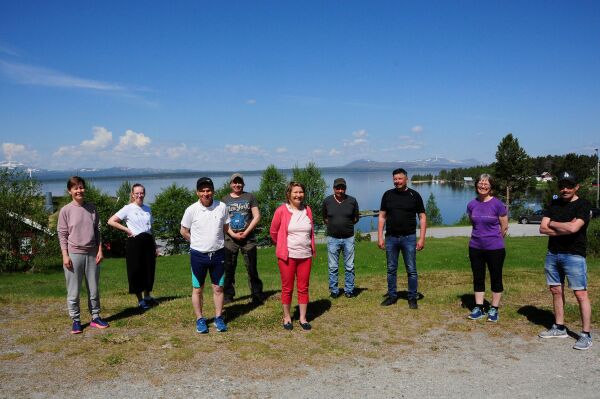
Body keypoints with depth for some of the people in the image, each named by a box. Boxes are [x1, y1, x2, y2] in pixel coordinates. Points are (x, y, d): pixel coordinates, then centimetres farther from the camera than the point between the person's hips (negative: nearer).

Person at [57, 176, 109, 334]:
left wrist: (100, 250, 3)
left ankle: (95, 317, 20)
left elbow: (97, 231, 8)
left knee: (94, 289, 10)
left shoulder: (92, 208, 5)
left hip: (92, 254, 3)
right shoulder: (65, 210, -4)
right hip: (74, 254, -3)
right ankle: (76, 320, 14)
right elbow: (62, 234, -3)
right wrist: (65, 255, -9)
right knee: (73, 291, 3)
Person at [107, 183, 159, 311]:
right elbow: (111, 221, -10)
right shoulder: (128, 208, -4)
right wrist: (127, 230, -10)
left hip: (148, 241, 5)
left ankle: (147, 297, 26)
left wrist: (155, 246, 15)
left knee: (149, 270, 9)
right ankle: (140, 301, 12)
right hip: (135, 242, -5)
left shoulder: (147, 209, 12)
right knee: (136, 271, 1)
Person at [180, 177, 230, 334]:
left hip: (218, 254, 1)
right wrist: (198, 242, 2)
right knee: (197, 289, 8)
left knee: (218, 288, 10)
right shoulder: (191, 210, -10)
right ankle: (200, 319, 22)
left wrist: (216, 240, 8)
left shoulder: (222, 207, -5)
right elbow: (184, 231, 2)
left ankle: (218, 318, 23)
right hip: (198, 255, -1)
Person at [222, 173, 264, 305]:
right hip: (230, 239, 2)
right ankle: (228, 295, 17)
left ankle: (257, 295, 8)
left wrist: (246, 233, -10)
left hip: (248, 238, -1)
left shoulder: (250, 197, 6)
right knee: (229, 269, 6)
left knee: (252, 269, 1)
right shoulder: (225, 200, 9)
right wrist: (233, 234, -11)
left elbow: (257, 217, 0)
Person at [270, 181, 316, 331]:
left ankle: (303, 318, 20)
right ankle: (287, 317, 22)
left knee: (303, 288, 9)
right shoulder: (281, 210, -8)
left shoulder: (307, 210, 4)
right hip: (287, 256, -3)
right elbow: (273, 232, 3)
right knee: (287, 288, 7)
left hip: (305, 255, 3)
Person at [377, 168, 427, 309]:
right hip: (391, 238, 2)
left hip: (409, 238, -2)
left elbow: (422, 217, 1)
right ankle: (392, 296, 22)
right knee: (391, 269, 10)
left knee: (411, 270, 4)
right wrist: (380, 237, -1)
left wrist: (421, 238, -7)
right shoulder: (388, 195, 4)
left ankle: (412, 297, 15)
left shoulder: (414, 195, -1)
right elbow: (382, 216, 6)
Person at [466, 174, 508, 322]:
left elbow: (504, 227, -2)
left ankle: (494, 309, 19)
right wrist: (481, 237, 14)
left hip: (494, 248, -4)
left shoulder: (498, 204, -10)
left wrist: (492, 239, 8)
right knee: (478, 278, 11)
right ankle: (478, 308, 22)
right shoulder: (471, 205, 1)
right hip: (475, 248, 4)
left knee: (496, 278, 7)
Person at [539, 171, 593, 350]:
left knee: (580, 294, -5)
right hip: (553, 254, 6)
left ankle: (586, 335, 1)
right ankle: (559, 328, 23)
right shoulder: (553, 204, 10)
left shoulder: (583, 205, -7)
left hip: (574, 255, -6)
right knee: (556, 291, 12)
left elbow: (573, 227, -22)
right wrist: (566, 228, -11)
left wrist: (553, 224, -6)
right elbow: (542, 229, 1)